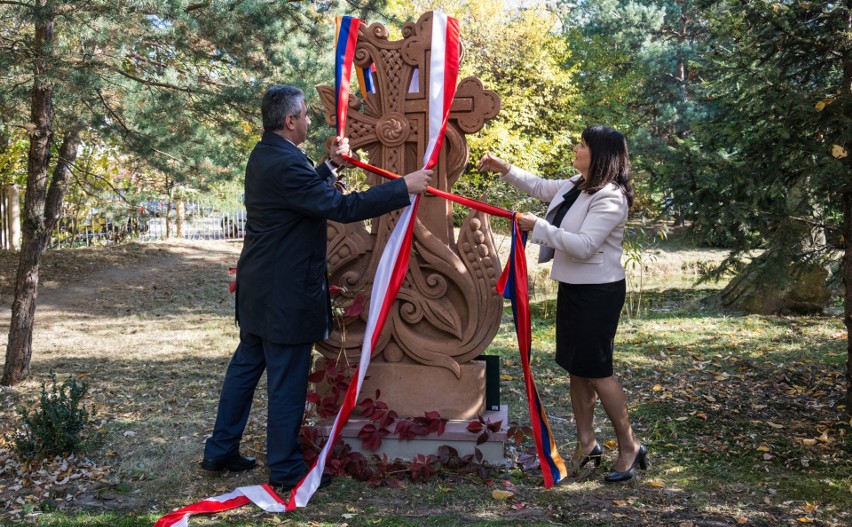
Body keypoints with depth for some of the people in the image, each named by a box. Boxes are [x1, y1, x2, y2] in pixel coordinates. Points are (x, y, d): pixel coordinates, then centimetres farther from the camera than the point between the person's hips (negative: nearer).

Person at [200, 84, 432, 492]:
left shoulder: (264, 155, 8)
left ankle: (221, 451, 30)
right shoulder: (287, 164, -23)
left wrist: (331, 165, 13)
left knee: (246, 365, 19)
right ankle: (285, 470, 15)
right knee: (287, 382, 2)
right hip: (286, 294, -10)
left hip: (259, 289, 10)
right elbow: (343, 207, -26)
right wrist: (404, 187, -20)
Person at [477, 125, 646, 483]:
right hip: (572, 286, 9)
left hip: (598, 292, -9)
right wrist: (505, 169, 17)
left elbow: (585, 245, -27)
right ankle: (586, 443, 24)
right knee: (575, 367, 13)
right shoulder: (577, 185, 8)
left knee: (596, 370, -5)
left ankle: (629, 447, 10)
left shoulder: (610, 197, -20)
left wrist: (538, 227, -24)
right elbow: (541, 187, 25)